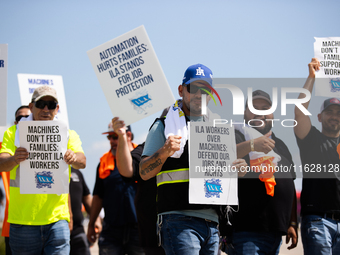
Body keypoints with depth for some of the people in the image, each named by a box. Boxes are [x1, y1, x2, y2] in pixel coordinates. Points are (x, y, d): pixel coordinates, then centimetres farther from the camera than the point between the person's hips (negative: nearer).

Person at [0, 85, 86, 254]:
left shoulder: (68, 135, 11)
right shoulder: (14, 133, 8)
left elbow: (82, 162, -6)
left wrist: (74, 158, -32)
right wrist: (14, 159, -32)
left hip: (56, 218, 0)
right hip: (22, 220, 0)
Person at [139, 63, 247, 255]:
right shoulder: (164, 126, 6)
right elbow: (144, 173, -3)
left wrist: (238, 168, 4)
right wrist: (164, 152, -21)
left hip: (212, 223, 6)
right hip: (179, 220, -6)